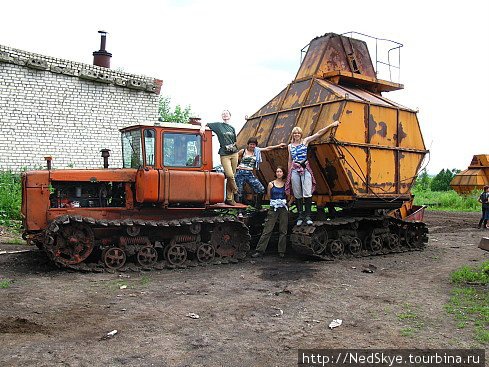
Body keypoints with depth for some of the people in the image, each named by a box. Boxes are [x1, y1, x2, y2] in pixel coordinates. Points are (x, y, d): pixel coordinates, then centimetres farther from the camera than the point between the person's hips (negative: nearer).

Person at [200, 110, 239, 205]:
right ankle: (235, 190, 11)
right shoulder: (217, 125, 6)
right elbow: (204, 123, 5)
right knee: (230, 175, -16)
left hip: (234, 153, 4)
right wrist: (203, 127, -16)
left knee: (231, 176, 2)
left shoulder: (232, 128, 17)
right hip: (224, 154, -4)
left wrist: (233, 146, 6)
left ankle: (229, 198, 9)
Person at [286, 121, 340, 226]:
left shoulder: (305, 141, 8)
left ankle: (308, 216, -5)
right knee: (297, 195, 1)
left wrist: (331, 125, -1)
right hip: (294, 170, 2)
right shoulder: (290, 146, 15)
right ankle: (300, 216, 9)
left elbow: (319, 133, 4)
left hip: (305, 168, -2)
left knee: (307, 193, -11)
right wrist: (289, 173, 16)